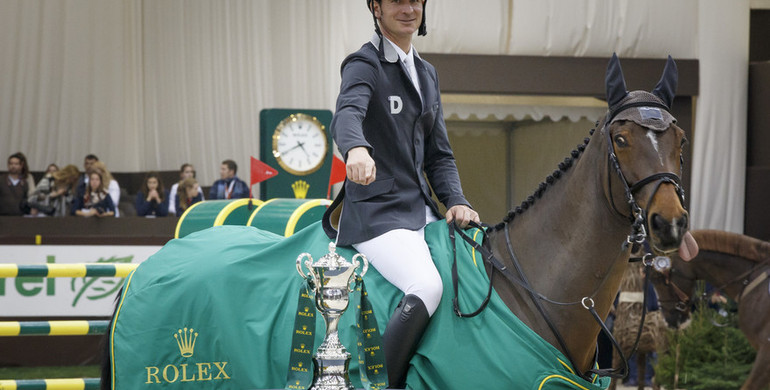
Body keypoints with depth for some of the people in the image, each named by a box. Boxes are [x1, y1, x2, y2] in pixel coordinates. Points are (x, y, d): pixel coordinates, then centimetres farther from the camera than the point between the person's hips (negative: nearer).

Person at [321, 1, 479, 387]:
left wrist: (456, 201, 1)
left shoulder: (427, 73, 19)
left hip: (421, 208, 8)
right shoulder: (364, 65, -5)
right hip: (375, 210, -8)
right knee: (426, 286, -30)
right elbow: (347, 114, -27)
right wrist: (356, 149, -50)